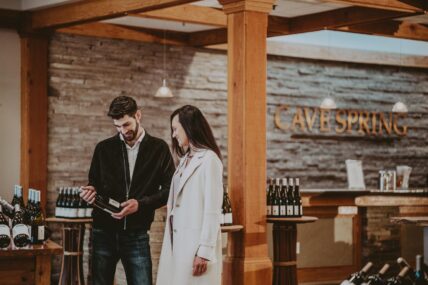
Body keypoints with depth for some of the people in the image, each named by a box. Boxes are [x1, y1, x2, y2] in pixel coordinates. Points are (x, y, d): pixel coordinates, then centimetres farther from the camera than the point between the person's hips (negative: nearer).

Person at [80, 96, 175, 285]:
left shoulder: (158, 148, 2)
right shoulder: (104, 148, 7)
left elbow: (169, 189, -1)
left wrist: (140, 204, -15)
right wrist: (91, 192, -8)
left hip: (137, 235, -2)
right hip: (104, 233, 2)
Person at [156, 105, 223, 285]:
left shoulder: (209, 160, -9)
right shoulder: (185, 160, 18)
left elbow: (212, 211, -14)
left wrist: (204, 252, -16)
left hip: (196, 243, -7)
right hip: (178, 242, 8)